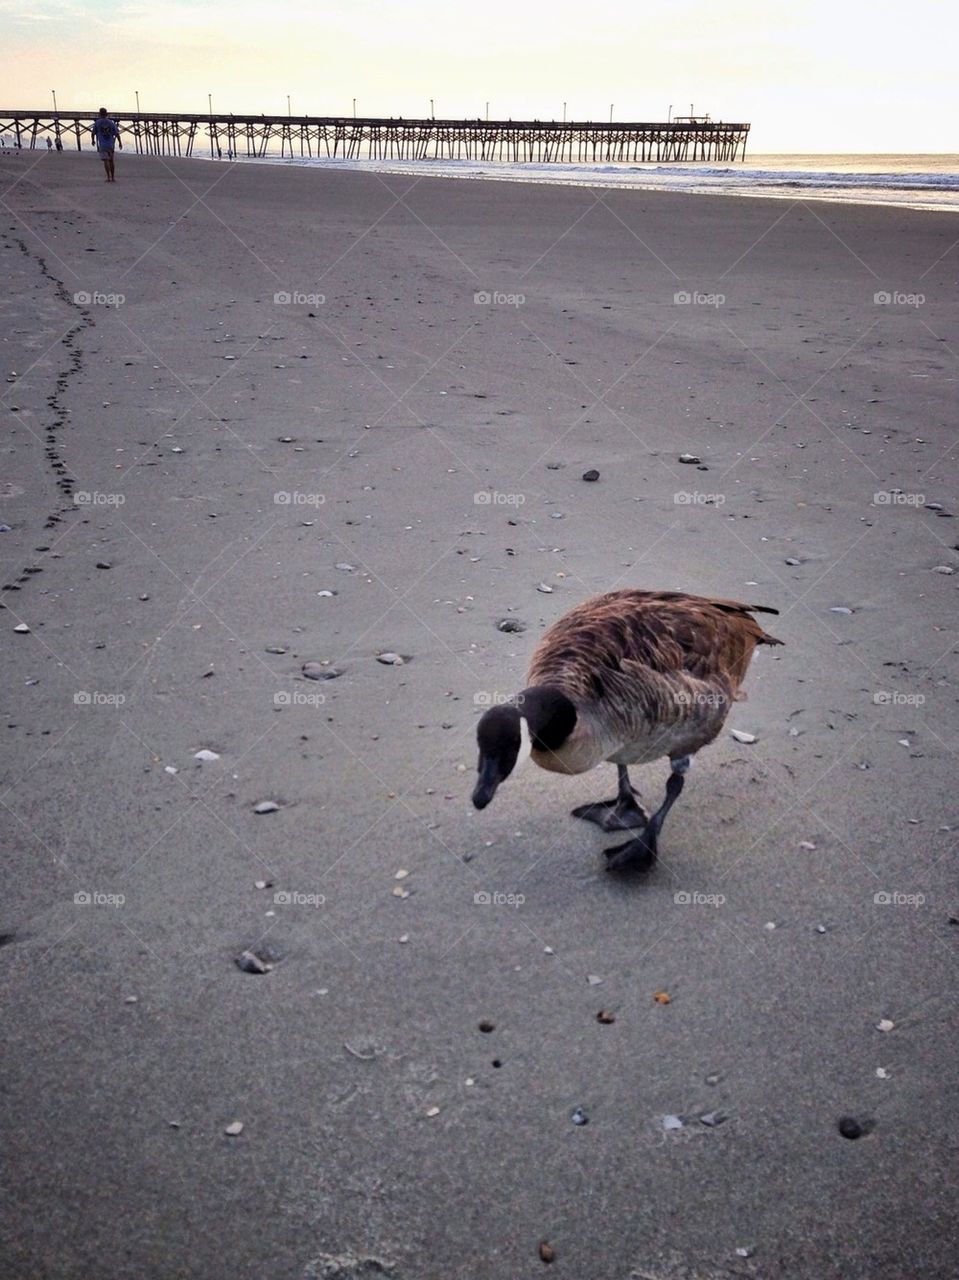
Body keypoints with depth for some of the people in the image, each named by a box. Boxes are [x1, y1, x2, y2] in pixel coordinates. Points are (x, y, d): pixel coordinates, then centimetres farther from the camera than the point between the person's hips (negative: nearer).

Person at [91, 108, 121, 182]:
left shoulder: (97, 122, -2)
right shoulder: (111, 122, 2)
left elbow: (93, 133, 5)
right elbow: (117, 134, -3)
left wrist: (93, 140, 24)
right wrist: (120, 143, 7)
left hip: (101, 145, -3)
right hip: (110, 145, 3)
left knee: (105, 160, -6)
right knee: (111, 160, 15)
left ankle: (109, 176, -23)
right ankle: (112, 177, 20)